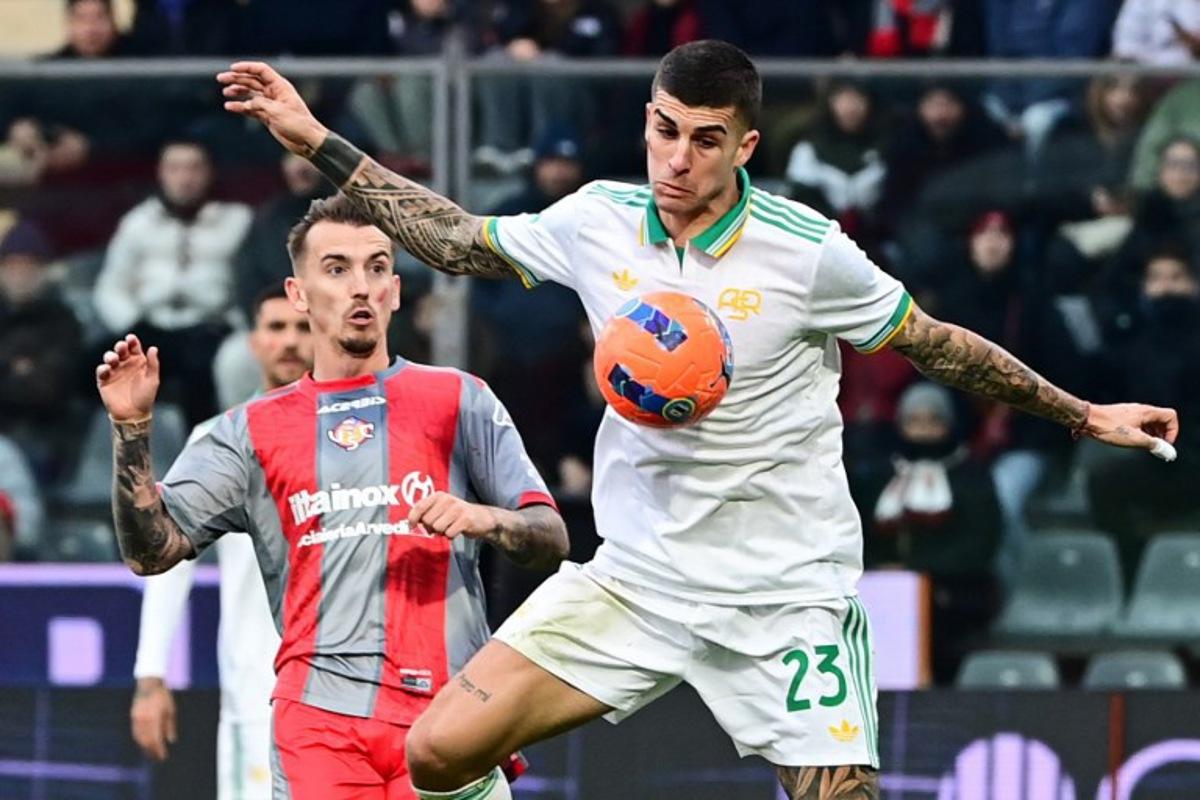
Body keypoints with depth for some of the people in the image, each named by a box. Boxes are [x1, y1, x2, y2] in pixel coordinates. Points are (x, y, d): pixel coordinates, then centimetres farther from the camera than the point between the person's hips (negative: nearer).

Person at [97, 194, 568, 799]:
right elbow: (150, 552, 9)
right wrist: (132, 430, -3)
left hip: (443, 713, 0)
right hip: (318, 716, 0)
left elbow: (552, 539, 10)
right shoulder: (252, 431, 16)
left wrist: (480, 519, -11)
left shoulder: (459, 402, 14)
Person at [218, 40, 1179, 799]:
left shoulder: (806, 252, -13)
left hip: (786, 596, -4)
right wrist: (316, 140, 13)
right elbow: (455, 241, 14)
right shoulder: (597, 222, -2)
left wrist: (1083, 414, 3)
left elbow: (935, 344, 1)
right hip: (637, 580, 4)